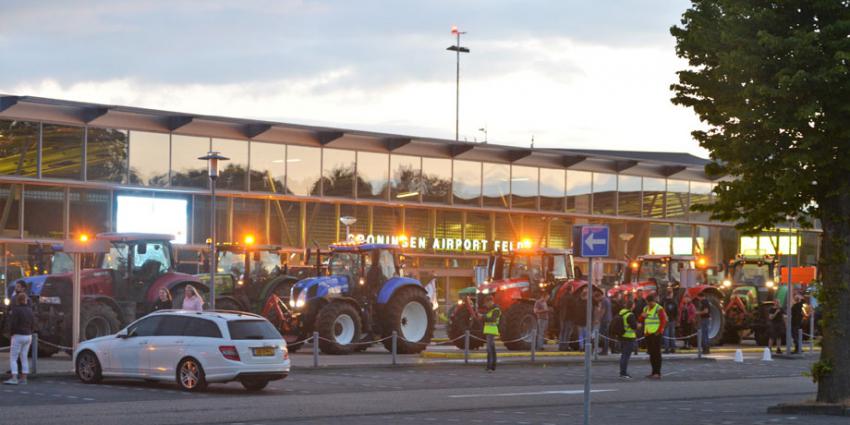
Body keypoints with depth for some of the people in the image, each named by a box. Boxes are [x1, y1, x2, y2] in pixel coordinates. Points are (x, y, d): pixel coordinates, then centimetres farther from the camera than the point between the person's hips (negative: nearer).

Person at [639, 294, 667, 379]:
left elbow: (664, 321, -13)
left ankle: (658, 373, -8)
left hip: (656, 334, -8)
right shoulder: (646, 308, 15)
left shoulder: (659, 309, -8)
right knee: (651, 353, 11)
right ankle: (654, 372, 18)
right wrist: (642, 316, -3)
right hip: (648, 334, 8)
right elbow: (640, 320, 18)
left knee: (657, 353, -8)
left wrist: (659, 331, -16)